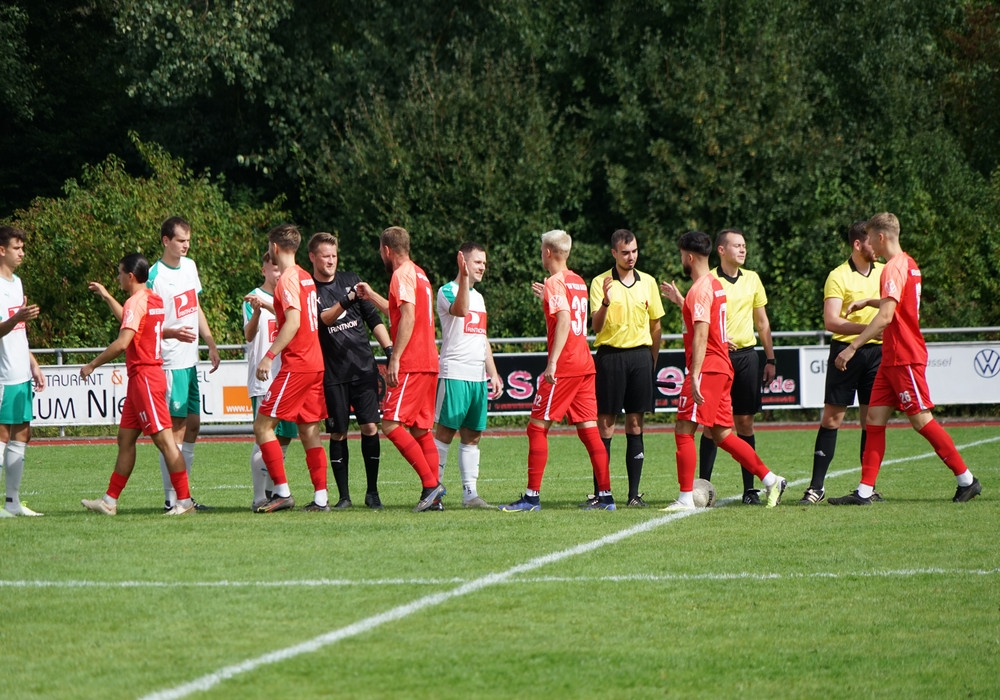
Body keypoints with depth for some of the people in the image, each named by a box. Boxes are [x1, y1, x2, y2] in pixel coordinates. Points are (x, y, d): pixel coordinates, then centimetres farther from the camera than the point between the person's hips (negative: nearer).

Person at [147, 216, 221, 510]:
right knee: (176, 427, -7)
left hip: (190, 360, 8)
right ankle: (171, 497, -2)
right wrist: (173, 333, -30)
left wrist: (211, 344, 19)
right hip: (171, 362, -8)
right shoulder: (155, 276, -14)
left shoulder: (189, 266, 10)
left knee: (193, 423, 10)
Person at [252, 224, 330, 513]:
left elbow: (293, 322, -22)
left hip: (296, 366, -9)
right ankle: (320, 498, 4)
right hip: (315, 363, 9)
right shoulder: (305, 277, 15)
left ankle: (282, 492, -7)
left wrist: (270, 355, -25)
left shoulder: (287, 278, -12)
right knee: (309, 431, 9)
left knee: (262, 425, -4)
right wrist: (265, 305, 36)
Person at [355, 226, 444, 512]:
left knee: (391, 424, -13)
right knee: (421, 429, 10)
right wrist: (372, 296, 43)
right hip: (428, 363, 10)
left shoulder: (403, 274, -9)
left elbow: (408, 318, -21)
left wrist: (395, 358, -23)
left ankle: (431, 482, -18)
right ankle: (432, 494, 7)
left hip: (410, 364, -10)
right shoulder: (418, 274, 21)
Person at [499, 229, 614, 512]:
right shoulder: (578, 281, 16)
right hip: (585, 364, 8)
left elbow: (564, 321, -22)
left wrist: (552, 362, -26)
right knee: (589, 429, 7)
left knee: (537, 427, -2)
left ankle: (532, 496, -3)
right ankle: (605, 496, 3)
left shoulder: (555, 282, -9)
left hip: (563, 367, -8)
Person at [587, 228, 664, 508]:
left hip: (640, 356, 3)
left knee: (635, 425, 3)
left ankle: (634, 493, 5)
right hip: (610, 356, -3)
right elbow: (595, 326, -10)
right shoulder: (600, 282, -2)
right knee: (605, 424, -3)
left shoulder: (648, 282, 10)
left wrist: (653, 362, 15)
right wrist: (605, 303, -29)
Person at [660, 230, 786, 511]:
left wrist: (695, 377, -26)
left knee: (684, 431, -6)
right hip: (723, 368, 10)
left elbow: (701, 335, -22)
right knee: (722, 435, 12)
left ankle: (686, 498, -7)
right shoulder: (716, 285, 16)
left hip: (707, 369, -10)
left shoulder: (700, 289, -13)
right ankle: (771, 480, 9)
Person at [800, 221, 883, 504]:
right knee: (831, 417, -3)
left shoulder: (884, 272, 10)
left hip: (876, 351, 4)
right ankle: (816, 486, 0)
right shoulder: (838, 277, -7)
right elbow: (831, 321, -17)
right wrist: (867, 328, -25)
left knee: (871, 419, 4)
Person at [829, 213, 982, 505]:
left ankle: (967, 480, 3)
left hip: (905, 357, -10)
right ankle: (864, 491, 2)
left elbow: (885, 316, -25)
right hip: (892, 358, 10)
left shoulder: (894, 268, -16)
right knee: (874, 419, 4)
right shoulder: (907, 264, 14)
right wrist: (868, 302, 28)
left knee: (921, 420, -5)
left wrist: (853, 347, -25)